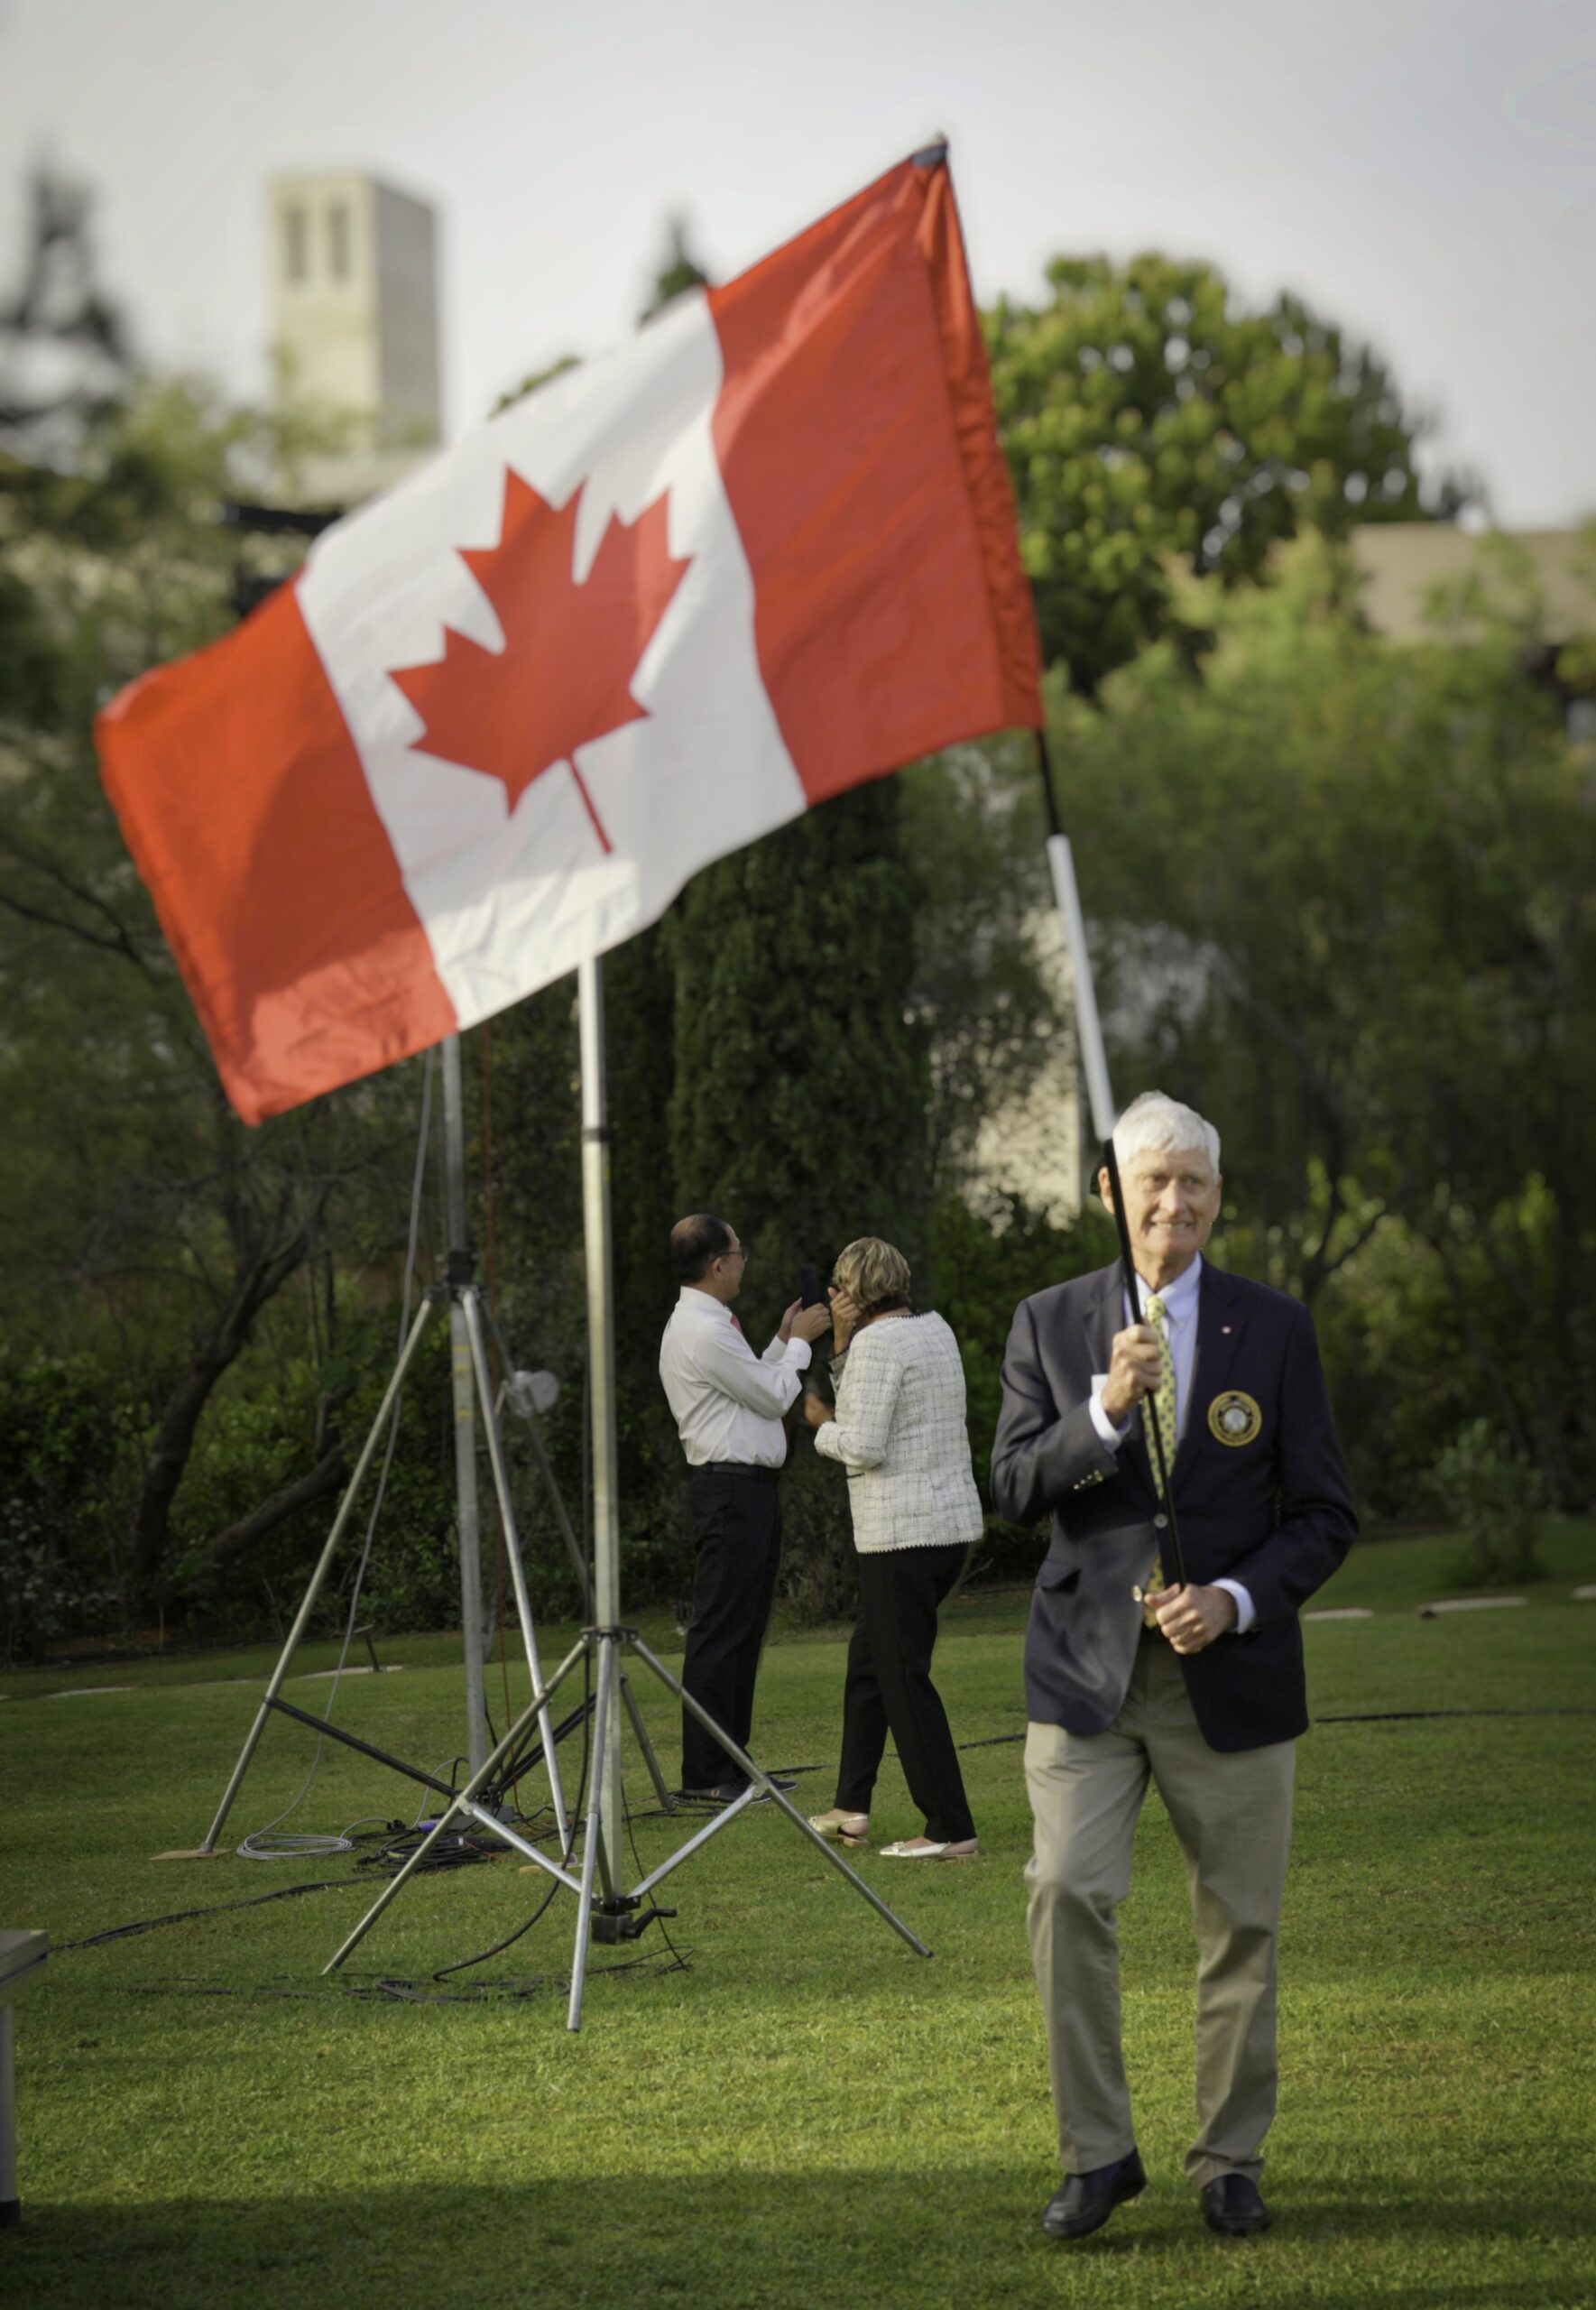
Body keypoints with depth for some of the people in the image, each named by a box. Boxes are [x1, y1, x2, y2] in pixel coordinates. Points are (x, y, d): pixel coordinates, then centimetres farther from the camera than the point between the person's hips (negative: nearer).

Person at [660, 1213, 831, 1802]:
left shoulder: (708, 1324, 17)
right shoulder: (703, 1331, -16)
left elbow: (755, 1387, 22)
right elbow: (773, 1398, -11)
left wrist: (784, 1341, 19)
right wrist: (797, 1342, 2)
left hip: (750, 1487, 11)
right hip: (730, 1487, -11)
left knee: (745, 1629, 13)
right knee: (720, 1631, -9)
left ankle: (731, 1761, 18)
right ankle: (704, 1774, -8)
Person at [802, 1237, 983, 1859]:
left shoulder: (876, 1344, -14)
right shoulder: (936, 1331, 13)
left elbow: (863, 1448, -19)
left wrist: (822, 1426, 0)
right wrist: (842, 1346, 10)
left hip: (900, 1530, -9)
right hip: (953, 1521, 9)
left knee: (905, 1678, -5)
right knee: (868, 1660, 20)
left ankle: (951, 1830, -7)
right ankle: (852, 1807, 25)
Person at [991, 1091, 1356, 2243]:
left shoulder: (1275, 1328, 2)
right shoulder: (1049, 1323, 4)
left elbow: (1324, 1513, 2)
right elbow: (1016, 1488, -4)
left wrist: (1236, 1600, -14)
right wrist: (1107, 1407, -20)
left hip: (1231, 1671, 0)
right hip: (1089, 1671, 0)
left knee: (1241, 1922, 5)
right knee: (1068, 1893, -14)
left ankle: (1231, 2160, 20)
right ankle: (1097, 2153, -1)